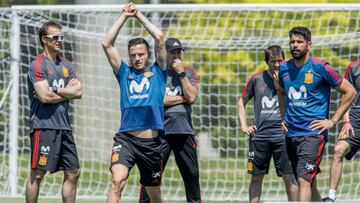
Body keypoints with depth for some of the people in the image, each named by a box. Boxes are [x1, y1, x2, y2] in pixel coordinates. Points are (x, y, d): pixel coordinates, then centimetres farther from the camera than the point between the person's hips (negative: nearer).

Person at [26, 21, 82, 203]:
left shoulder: (66, 65, 16)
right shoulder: (38, 65, -7)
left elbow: (78, 92, 5)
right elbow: (45, 96, -17)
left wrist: (55, 91, -8)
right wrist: (67, 92, -2)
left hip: (63, 126, 8)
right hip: (44, 125, -8)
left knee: (73, 172, 7)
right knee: (38, 173, -6)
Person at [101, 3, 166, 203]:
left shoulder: (158, 72, 11)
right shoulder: (124, 73, 13)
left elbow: (160, 38, 1)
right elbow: (107, 44, 6)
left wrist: (139, 15, 8)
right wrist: (125, 16, 7)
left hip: (151, 142, 0)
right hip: (126, 139, 0)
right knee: (117, 181, -23)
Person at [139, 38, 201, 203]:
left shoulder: (189, 73, 14)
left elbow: (191, 97, -2)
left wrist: (181, 73, -4)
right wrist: (182, 98, -3)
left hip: (184, 131, 3)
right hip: (160, 131, -3)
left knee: (192, 173, 5)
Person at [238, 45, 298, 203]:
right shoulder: (257, 79, 8)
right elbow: (242, 102, 19)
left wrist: (280, 87, -14)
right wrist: (244, 126, 9)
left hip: (282, 135, -2)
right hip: (259, 135, 2)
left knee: (289, 177, -6)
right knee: (256, 177, 7)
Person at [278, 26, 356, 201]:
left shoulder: (321, 68, -8)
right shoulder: (284, 68, 9)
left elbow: (350, 92, -3)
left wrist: (333, 121, -6)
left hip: (313, 133, -6)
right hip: (291, 133, 6)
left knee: (304, 180, -20)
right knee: (309, 181, 14)